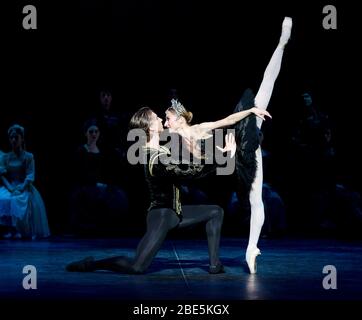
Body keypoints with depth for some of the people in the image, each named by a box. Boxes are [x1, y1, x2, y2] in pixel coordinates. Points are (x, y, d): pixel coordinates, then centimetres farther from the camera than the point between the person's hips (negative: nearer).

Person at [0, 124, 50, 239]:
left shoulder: (28, 156, 3)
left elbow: (30, 177, -6)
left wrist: (20, 188, -21)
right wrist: (10, 188, -15)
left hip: (24, 188, -3)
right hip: (9, 187, 3)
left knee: (17, 201, -34)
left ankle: (19, 231, -31)